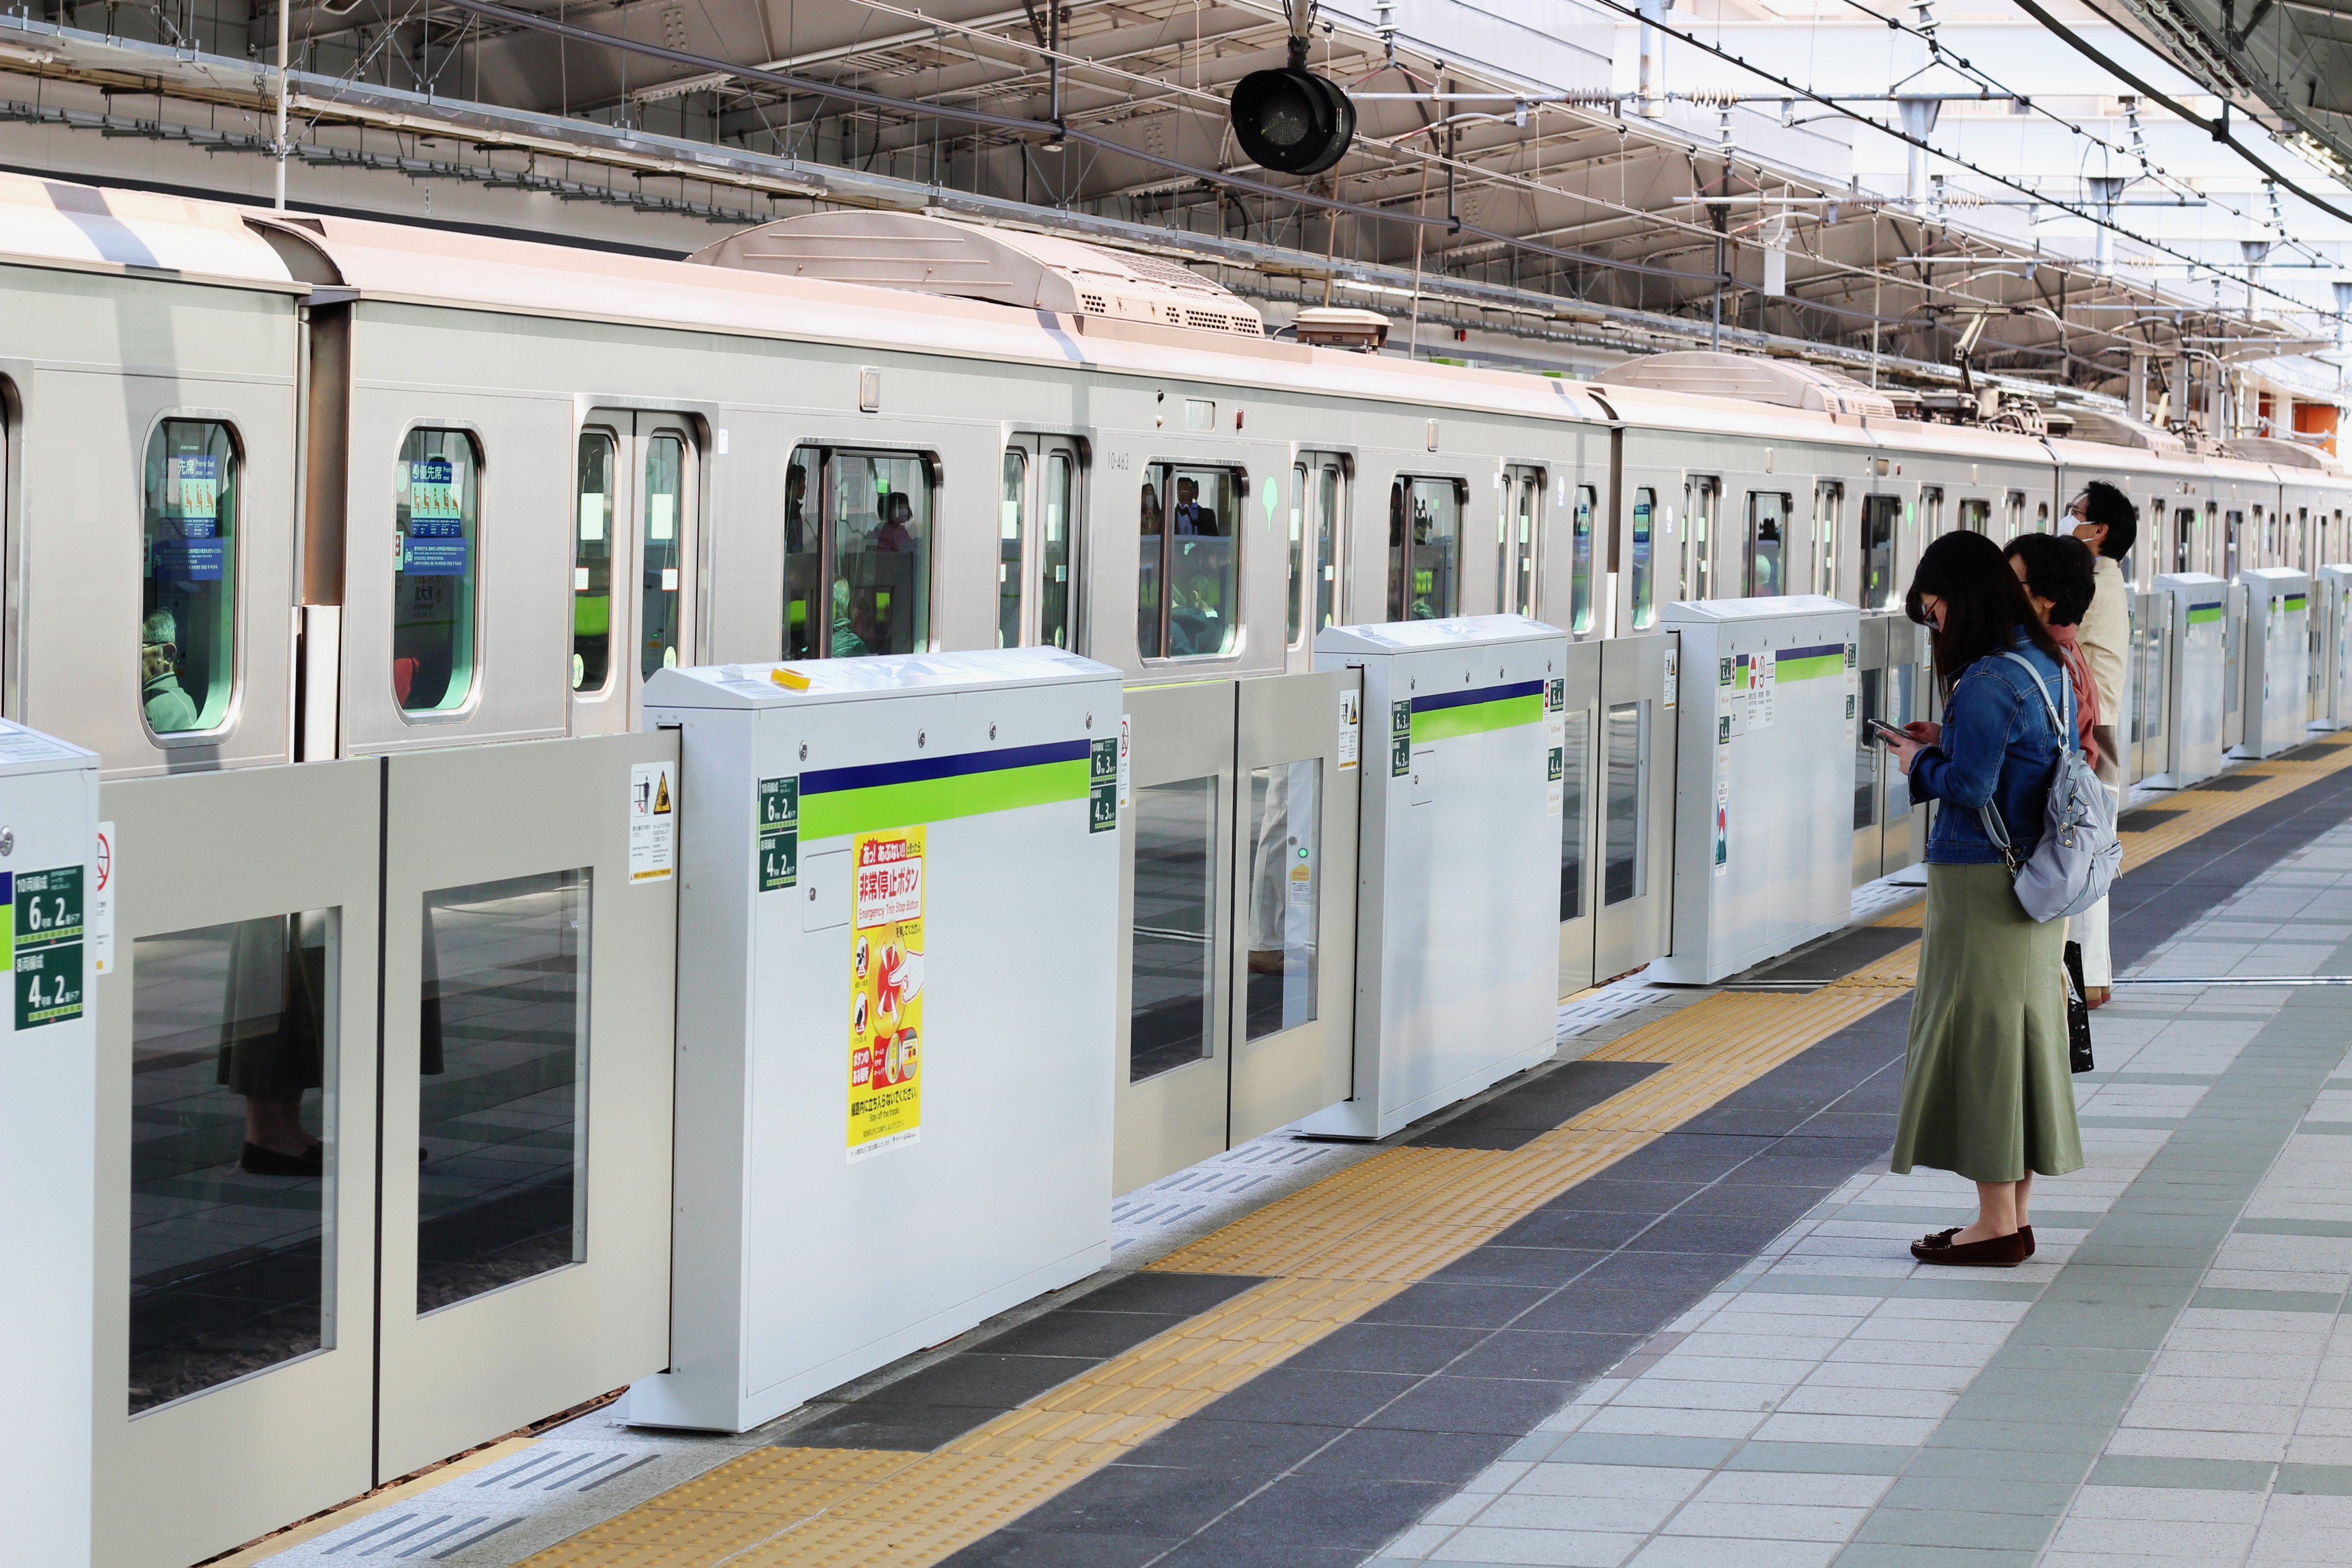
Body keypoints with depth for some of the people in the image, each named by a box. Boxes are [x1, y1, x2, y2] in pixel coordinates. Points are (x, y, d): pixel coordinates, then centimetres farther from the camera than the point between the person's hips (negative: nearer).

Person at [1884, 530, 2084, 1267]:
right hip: (2035, 878, 9)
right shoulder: (2046, 665, 10)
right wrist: (1947, 743, 12)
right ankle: (2016, 1214, 19)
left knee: (1978, 1035, -2)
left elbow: (1971, 787, -21)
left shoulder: (1986, 682, -19)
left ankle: (1996, 1222, 1)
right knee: (2024, 1033, 13)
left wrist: (1923, 763, -3)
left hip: (1981, 883, -9)